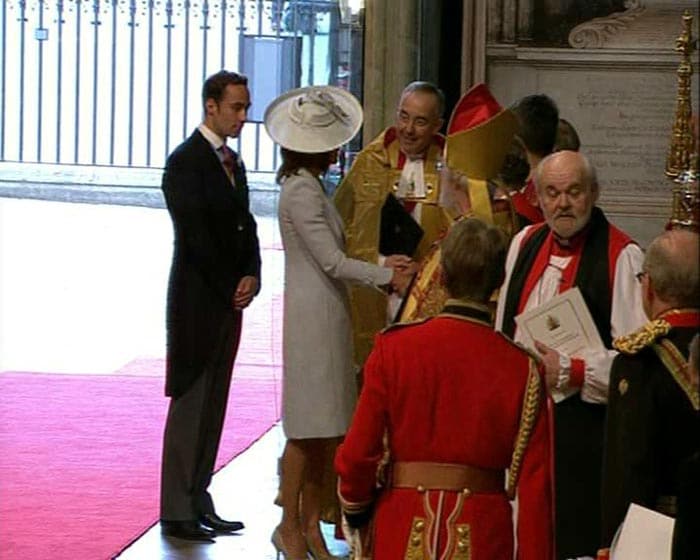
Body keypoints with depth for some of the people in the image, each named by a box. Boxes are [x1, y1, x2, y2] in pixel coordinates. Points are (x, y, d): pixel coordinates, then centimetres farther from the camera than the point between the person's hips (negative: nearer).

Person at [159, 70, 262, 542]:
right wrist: (230, 289, -12)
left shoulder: (232, 162, 16)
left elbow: (245, 226, 15)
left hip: (229, 299, 8)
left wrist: (251, 276, -2)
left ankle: (198, 502, 15)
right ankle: (177, 512, -1)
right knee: (190, 405, -5)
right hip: (198, 302, -8)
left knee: (212, 407, 10)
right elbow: (195, 237, -15)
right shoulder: (186, 161, -10)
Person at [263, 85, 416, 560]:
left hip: (327, 313, 10)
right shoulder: (301, 191, -16)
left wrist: (383, 267, 4)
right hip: (313, 317, -10)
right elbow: (332, 262, -17)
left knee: (323, 429, 11)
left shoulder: (308, 187, 15)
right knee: (308, 429, -4)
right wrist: (388, 277, -10)